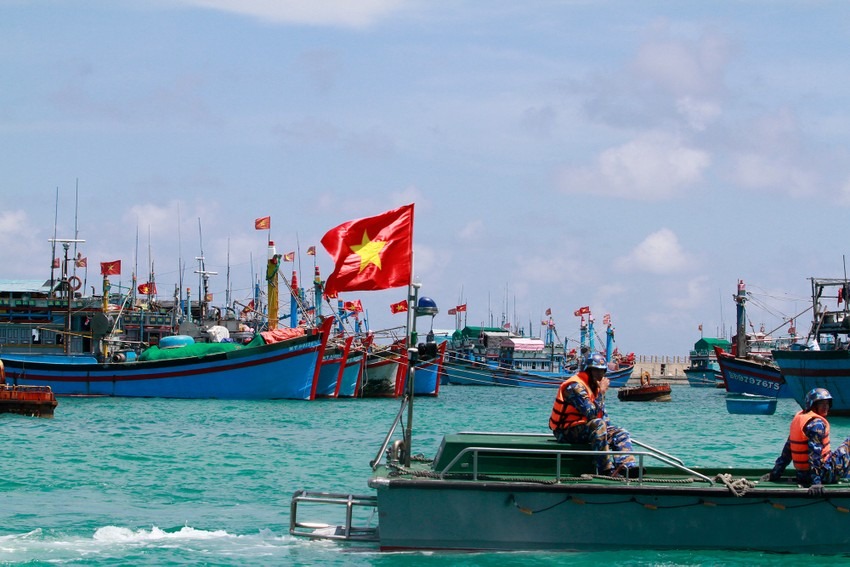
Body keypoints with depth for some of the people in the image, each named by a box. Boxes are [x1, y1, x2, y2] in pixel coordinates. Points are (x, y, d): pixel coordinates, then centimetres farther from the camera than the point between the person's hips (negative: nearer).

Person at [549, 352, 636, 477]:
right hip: (566, 432, -10)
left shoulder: (595, 387, 14)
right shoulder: (575, 387, -18)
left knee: (621, 434, 1)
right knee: (598, 424, -35)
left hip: (583, 428, 10)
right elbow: (591, 413, -26)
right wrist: (601, 393, -17)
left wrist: (610, 430, 4)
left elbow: (603, 414, 20)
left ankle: (627, 465, -25)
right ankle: (606, 470, -37)